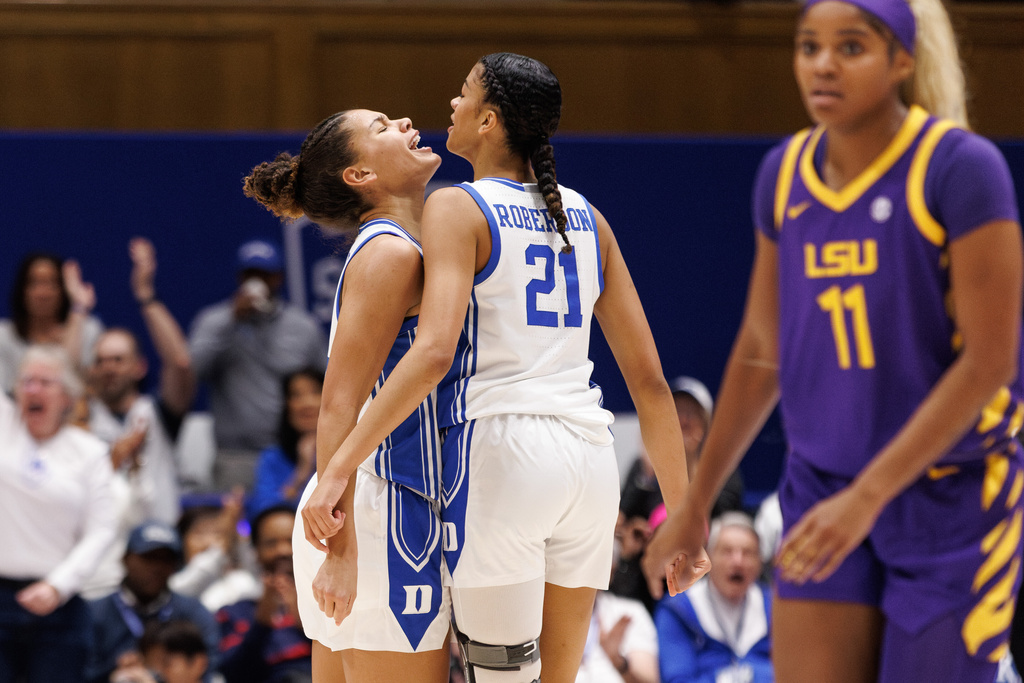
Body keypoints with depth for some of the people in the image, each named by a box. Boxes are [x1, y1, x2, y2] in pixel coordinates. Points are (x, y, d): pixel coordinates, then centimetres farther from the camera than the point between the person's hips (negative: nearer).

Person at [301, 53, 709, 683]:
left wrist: (339, 467, -21)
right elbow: (648, 377, 12)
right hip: (589, 456, 6)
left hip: (498, 448, -6)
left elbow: (434, 351, -19)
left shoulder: (458, 209, -3)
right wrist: (681, 513, 17)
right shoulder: (586, 218, 15)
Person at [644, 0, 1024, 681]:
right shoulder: (785, 174, 4)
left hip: (954, 501, -5)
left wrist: (867, 496, -23)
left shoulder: (961, 168, -14)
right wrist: (696, 502, 20)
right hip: (821, 491, 5)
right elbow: (761, 351, 16)